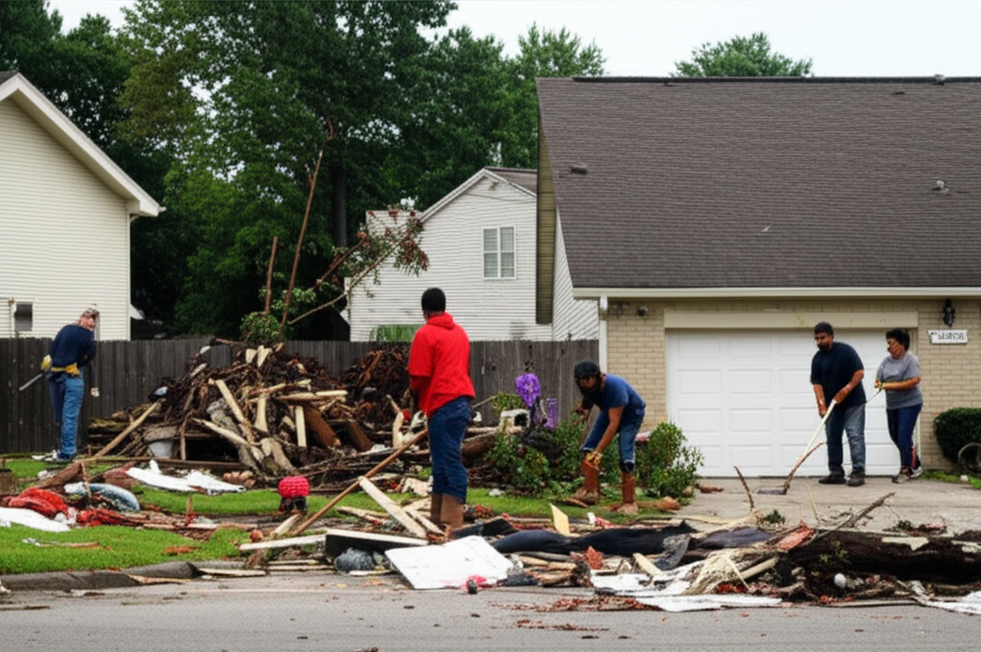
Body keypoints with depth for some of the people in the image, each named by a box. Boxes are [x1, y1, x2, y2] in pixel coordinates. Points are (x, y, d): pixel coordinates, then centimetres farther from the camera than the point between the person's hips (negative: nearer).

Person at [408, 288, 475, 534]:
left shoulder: (425, 334, -7)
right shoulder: (460, 332, 17)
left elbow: (418, 376, -9)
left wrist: (415, 392, 12)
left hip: (442, 405, -8)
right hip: (461, 401, 8)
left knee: (448, 463, -11)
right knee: (442, 461, 14)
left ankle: (453, 522, -15)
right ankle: (438, 517, 19)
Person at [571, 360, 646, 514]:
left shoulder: (615, 386, -39)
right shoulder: (589, 386, -18)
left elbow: (614, 423, -39)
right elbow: (589, 398, 9)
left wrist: (599, 451, -41)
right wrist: (584, 408, -15)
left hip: (631, 414, -7)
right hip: (609, 411, 7)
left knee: (626, 457, -20)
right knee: (588, 448, -9)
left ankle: (629, 502, -16)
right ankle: (590, 491, -7)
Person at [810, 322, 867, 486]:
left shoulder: (846, 351, -10)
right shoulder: (818, 359, 3)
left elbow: (860, 372, -12)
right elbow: (817, 383, -1)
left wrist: (846, 389, -20)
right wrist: (821, 404, -13)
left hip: (853, 402, -6)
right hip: (832, 404, 6)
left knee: (855, 436, -8)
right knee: (832, 437, 7)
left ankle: (858, 473, -11)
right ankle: (836, 472, 14)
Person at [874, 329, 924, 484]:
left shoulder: (911, 360, -13)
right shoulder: (887, 361, 7)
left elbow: (913, 381, -23)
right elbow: (879, 380, 8)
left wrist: (890, 386, -23)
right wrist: (879, 385, -18)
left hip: (909, 403, -8)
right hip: (892, 405, 8)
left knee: (903, 437, -10)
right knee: (895, 436, 12)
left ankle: (906, 470, 0)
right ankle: (915, 464, 26)